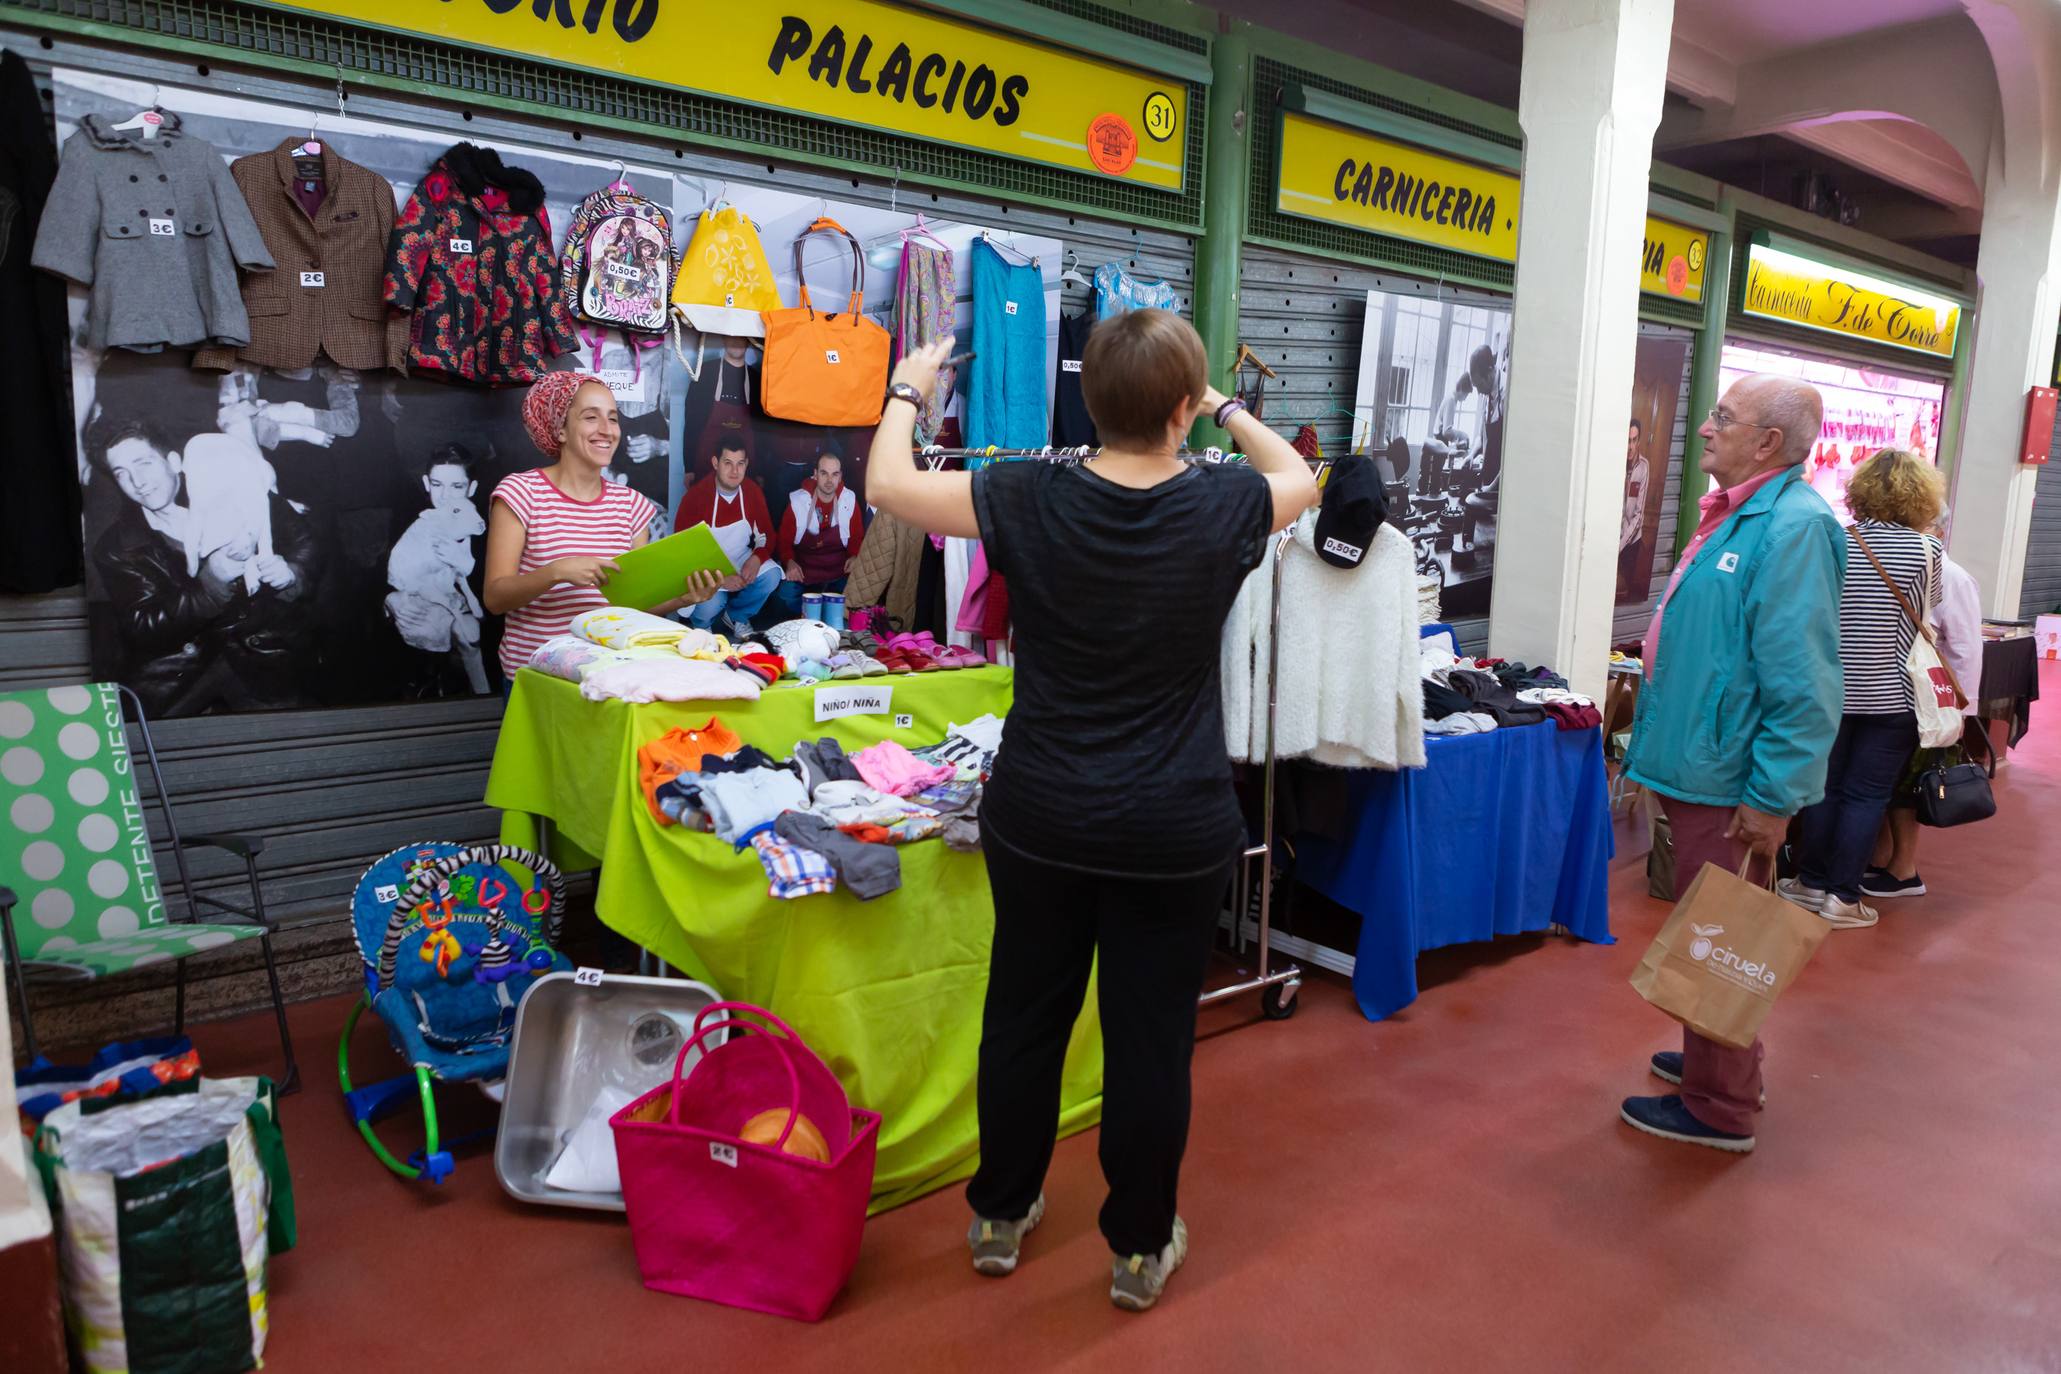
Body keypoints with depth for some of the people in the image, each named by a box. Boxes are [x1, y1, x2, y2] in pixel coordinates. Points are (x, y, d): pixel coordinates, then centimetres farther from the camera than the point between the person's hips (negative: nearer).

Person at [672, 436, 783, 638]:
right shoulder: (695, 496, -20)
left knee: (772, 576, -22)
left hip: (742, 563, 4)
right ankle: (700, 625, 11)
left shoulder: (752, 491, -8)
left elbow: (767, 534, 2)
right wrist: (719, 579, -28)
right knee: (709, 605, -30)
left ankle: (736, 617, 7)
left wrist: (756, 558, -22)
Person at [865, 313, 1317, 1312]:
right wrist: (1225, 410, 22)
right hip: (1174, 833, -1)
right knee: (1151, 1036, 12)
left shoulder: (1030, 500, -11)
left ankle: (1001, 1215, 36)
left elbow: (887, 484, 1)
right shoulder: (1221, 509, -10)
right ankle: (1140, 1249, 29)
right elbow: (1298, 478, 13)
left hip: (1039, 817, 1)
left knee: (1025, 1015, 17)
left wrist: (909, 389, 17)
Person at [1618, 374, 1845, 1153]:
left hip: (1733, 784, -10)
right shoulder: (1735, 514, 12)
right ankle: (1720, 1060, 40)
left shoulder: (1793, 526, -19)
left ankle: (1720, 1109, 18)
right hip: (1698, 767, 10)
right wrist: (1660, 741, 23)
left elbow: (1801, 681, -24)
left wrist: (1774, 796, -24)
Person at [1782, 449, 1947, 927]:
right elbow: (1921, 626, 0)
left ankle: (1811, 883, 22)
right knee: (1866, 794, 5)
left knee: (1822, 787, 12)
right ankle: (1843, 897, 9)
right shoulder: (1926, 550, -7)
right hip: (1889, 695, -2)